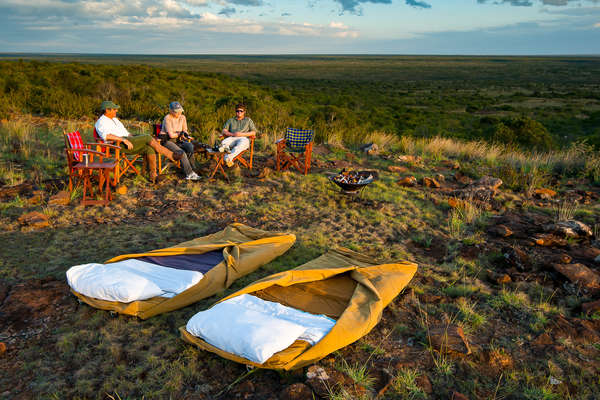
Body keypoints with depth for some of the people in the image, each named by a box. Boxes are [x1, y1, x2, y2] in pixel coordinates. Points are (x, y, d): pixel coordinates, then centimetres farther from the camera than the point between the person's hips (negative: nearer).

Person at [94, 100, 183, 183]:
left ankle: (153, 175, -14)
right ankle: (171, 155, -15)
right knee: (148, 138, -19)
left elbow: (125, 132, 32)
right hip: (119, 144, -9)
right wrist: (124, 140, -28)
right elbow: (106, 136, -23)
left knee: (150, 149, -17)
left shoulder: (114, 119, 27)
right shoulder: (102, 122, -3)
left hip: (127, 142, 9)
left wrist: (134, 138, 14)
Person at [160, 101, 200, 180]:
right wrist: (180, 133, -4)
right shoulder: (167, 118, -15)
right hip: (167, 141, -6)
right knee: (182, 153, -29)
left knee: (190, 146, -23)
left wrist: (185, 134, -12)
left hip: (177, 141, 6)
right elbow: (171, 135, -18)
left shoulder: (182, 117, 4)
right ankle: (189, 174, -24)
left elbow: (185, 130, 12)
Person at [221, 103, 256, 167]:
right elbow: (224, 131, 14)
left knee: (242, 143, -42)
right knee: (224, 143, -35)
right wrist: (232, 134, -7)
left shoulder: (248, 120, 21)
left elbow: (253, 133, 8)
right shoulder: (230, 120, 26)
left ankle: (229, 157, -61)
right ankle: (227, 160, -62)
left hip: (244, 138, -2)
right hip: (232, 138, 2)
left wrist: (242, 134, -7)